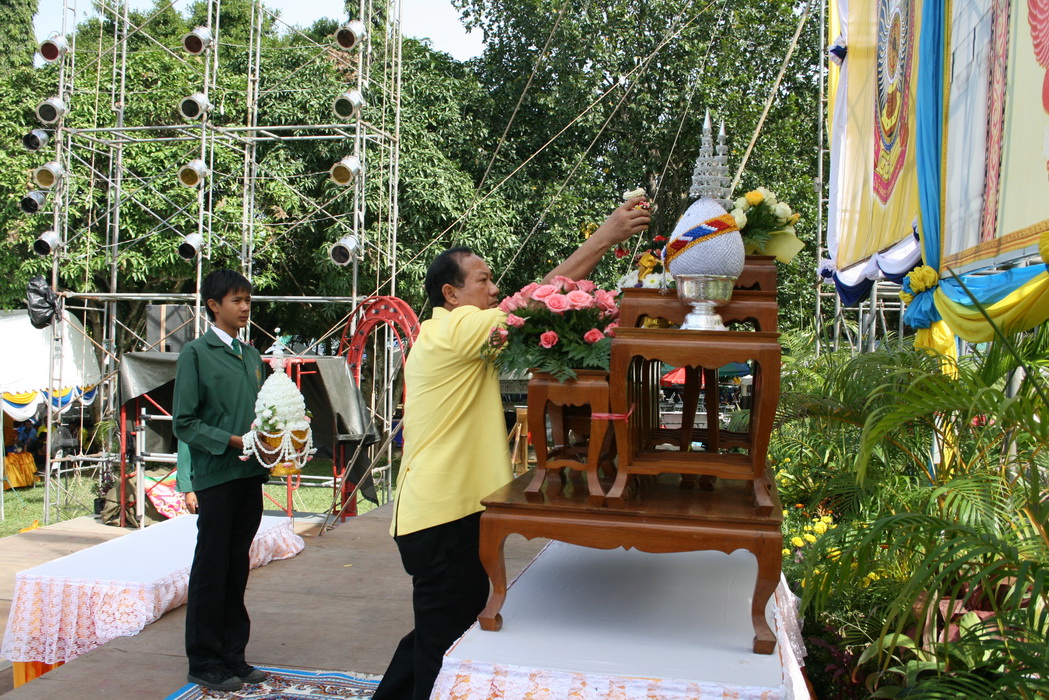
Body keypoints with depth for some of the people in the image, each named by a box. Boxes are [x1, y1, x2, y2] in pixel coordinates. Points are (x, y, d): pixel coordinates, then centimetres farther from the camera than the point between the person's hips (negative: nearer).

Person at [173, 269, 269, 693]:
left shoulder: (252, 357, 15)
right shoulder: (196, 353, -4)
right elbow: (184, 423, -8)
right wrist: (232, 441, -18)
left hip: (250, 474, 6)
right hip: (215, 476, -6)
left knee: (237, 569, 12)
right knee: (211, 570, 3)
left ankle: (232, 656, 22)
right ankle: (204, 663, 15)